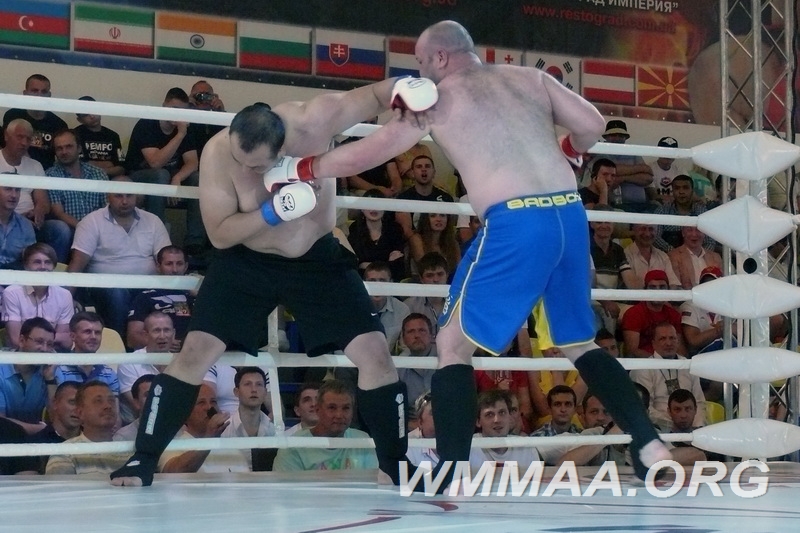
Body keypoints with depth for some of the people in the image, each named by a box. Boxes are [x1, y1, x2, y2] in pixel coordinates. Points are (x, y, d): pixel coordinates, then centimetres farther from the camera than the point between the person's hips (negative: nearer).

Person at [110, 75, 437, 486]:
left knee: (374, 353, -7)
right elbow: (219, 235, -23)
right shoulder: (217, 153, -27)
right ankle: (143, 459, 3)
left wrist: (406, 94, -36)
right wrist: (273, 211, -38)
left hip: (318, 258, 1)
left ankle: (398, 465, 8)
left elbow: (377, 94, -13)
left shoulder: (316, 119, -27)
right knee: (196, 352, -9)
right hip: (247, 260, -1)